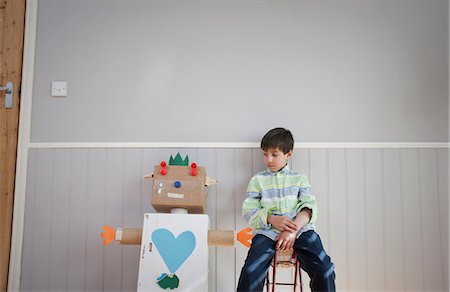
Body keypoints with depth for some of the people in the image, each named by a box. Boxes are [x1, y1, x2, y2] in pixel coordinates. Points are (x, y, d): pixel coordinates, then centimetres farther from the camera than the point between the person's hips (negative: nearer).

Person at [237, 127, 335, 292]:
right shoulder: (257, 180, 16)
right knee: (250, 273, -25)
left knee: (325, 270, -20)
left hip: (299, 229, 1)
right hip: (267, 231, 0)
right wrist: (272, 219, -12)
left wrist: (293, 230, -13)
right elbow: (248, 210, 7)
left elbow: (309, 207, 4)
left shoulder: (300, 179, 17)